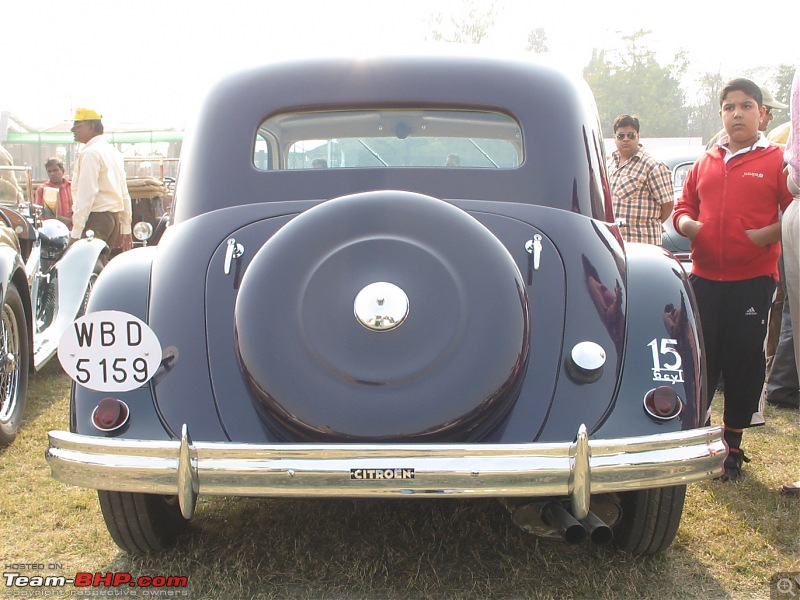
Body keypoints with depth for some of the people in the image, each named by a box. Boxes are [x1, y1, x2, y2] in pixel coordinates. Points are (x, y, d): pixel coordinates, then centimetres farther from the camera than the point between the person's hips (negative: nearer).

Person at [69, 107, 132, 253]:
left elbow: (86, 194, -18)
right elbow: (124, 193, 18)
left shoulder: (90, 153, -11)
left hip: (96, 218, -9)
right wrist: (125, 229, 21)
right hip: (114, 217, 9)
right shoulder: (114, 152, 17)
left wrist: (76, 232, -19)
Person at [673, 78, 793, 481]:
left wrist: (766, 234, -19)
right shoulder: (705, 163, 14)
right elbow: (683, 206, 19)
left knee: (744, 362, 5)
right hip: (705, 277, 3)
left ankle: (733, 444, 18)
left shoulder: (777, 161, 2)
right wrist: (687, 224, -2)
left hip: (753, 279, -3)